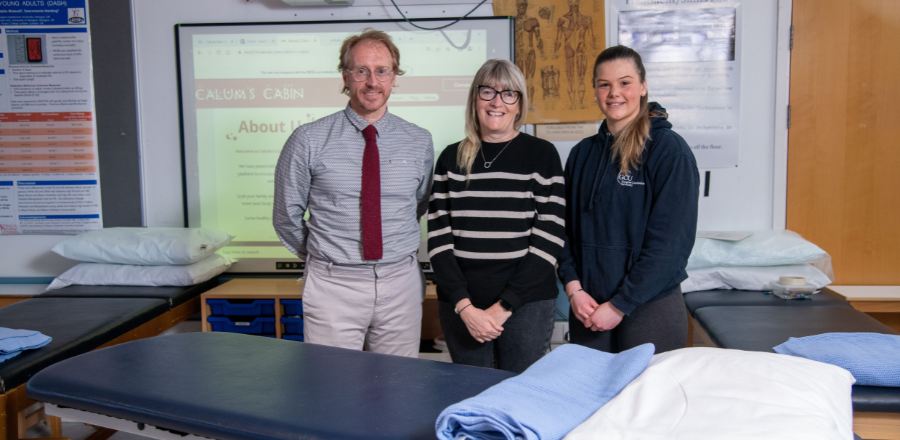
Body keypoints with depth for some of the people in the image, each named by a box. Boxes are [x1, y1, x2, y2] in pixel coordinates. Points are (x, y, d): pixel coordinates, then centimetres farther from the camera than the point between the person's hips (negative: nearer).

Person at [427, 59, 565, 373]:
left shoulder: (542, 155, 1)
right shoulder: (452, 158, 8)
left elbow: (549, 238, -5)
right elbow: (438, 238, 3)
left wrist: (504, 306, -10)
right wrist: (464, 306, -8)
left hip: (526, 305, -2)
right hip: (460, 307, 2)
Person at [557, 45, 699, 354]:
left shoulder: (669, 150, -8)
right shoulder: (582, 153, 9)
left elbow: (670, 241, -14)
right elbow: (566, 227, 9)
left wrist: (619, 305, -15)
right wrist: (573, 287, -6)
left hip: (650, 307, -4)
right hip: (587, 306, 5)